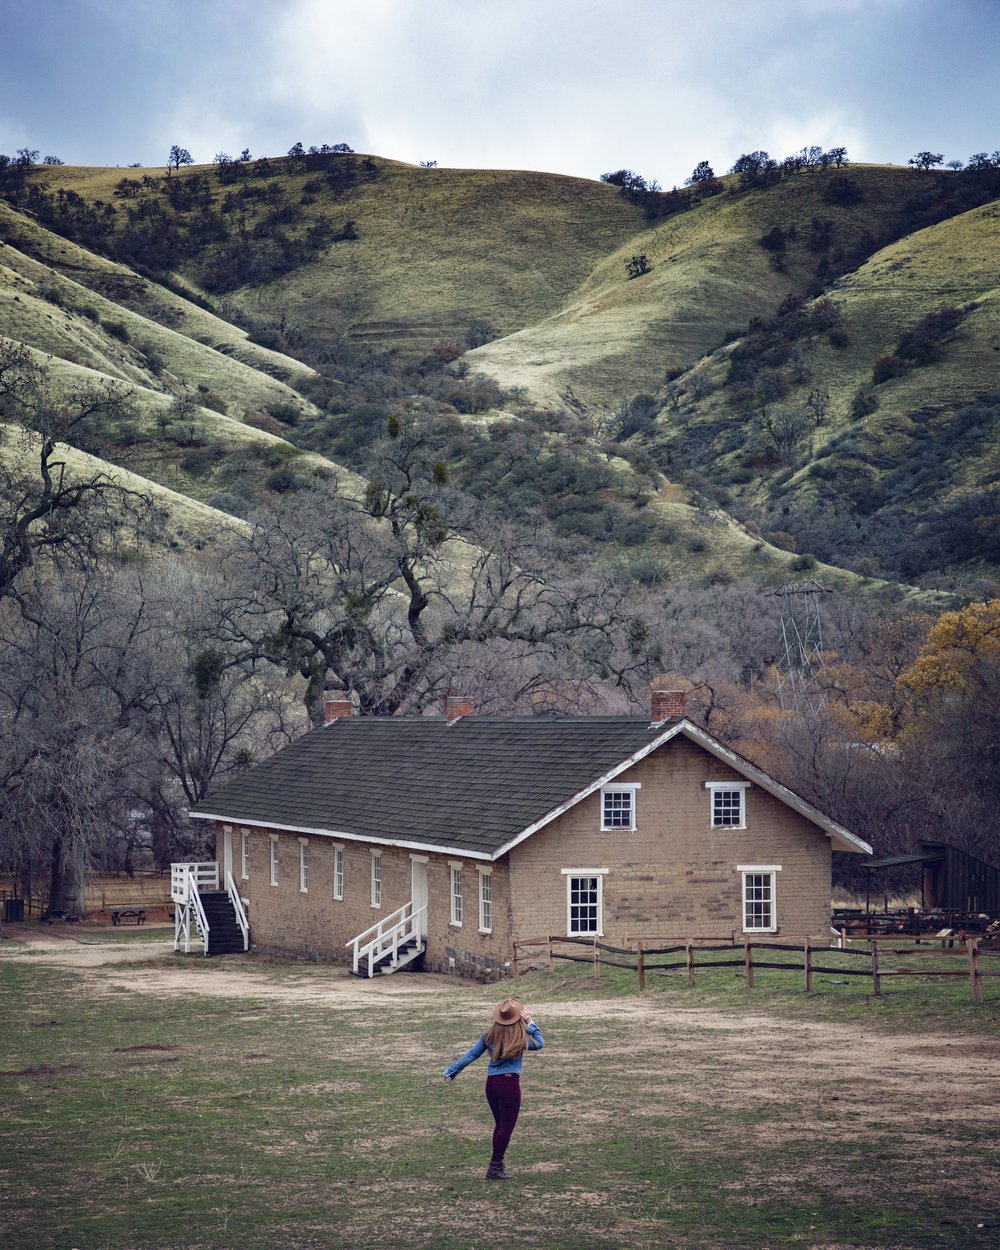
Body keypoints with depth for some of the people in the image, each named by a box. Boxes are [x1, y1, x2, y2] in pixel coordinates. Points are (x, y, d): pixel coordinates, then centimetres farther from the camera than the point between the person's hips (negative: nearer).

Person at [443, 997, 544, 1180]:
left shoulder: (490, 1035, 4)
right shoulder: (520, 1038, -7)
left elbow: (471, 1055, 8)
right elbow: (539, 1043, 10)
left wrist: (452, 1071, 15)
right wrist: (530, 1024, 6)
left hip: (491, 1083, 6)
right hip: (510, 1083, -6)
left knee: (500, 1124, 19)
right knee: (507, 1126, 3)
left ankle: (497, 1165, 25)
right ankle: (495, 1167, 4)